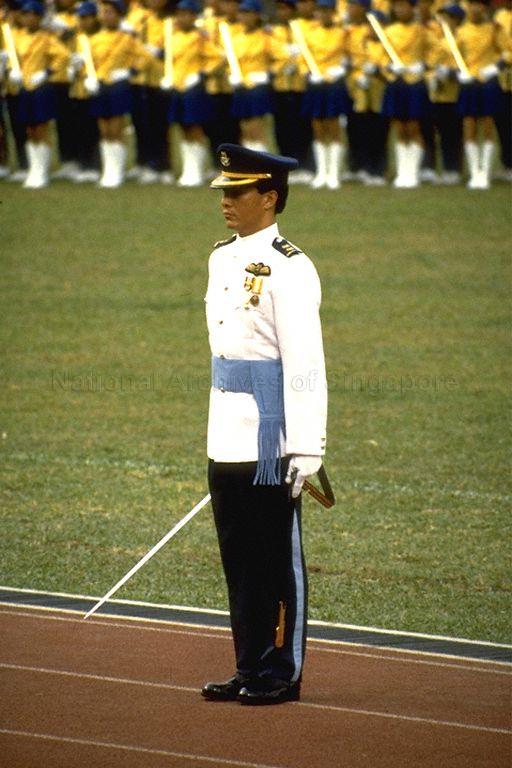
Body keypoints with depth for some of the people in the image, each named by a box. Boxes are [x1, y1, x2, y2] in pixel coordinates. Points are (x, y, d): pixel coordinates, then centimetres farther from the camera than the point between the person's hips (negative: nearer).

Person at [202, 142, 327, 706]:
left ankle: (282, 674, 8)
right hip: (227, 439, 8)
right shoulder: (222, 258, 12)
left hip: (270, 441, -8)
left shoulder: (288, 269, -14)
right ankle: (251, 668, 19)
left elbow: (305, 364, -17)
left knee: (278, 558, 1)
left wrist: (305, 448, -20)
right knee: (238, 557, 12)